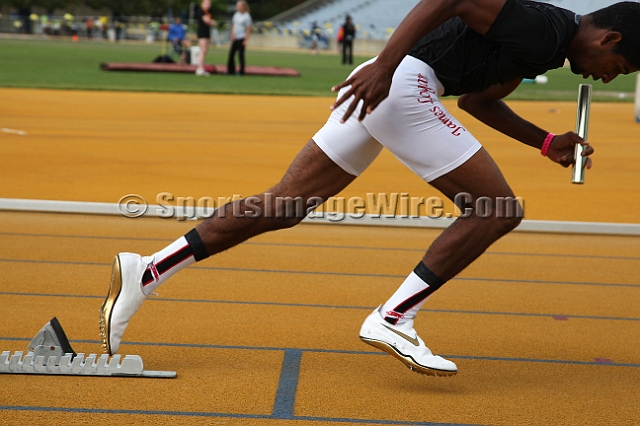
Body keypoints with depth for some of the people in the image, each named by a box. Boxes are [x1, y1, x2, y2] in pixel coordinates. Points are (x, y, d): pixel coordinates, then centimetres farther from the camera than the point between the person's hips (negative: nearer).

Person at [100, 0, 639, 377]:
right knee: (497, 211, -4)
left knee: (279, 208, 6)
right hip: (401, 84, -10)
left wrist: (546, 143, 24)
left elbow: (477, 99, 32)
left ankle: (147, 271, 4)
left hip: (376, 90, 10)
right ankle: (393, 318, -6)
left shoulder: (542, 47, 22)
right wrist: (385, 64, -28)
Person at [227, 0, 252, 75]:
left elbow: (248, 29, -10)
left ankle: (241, 71, 3)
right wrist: (232, 34, 7)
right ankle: (231, 70, 14)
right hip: (235, 38, 7)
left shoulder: (247, 16, -10)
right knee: (231, 53, 6)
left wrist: (246, 40, -13)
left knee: (241, 54, -5)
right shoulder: (236, 14, 11)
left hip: (241, 38, -7)